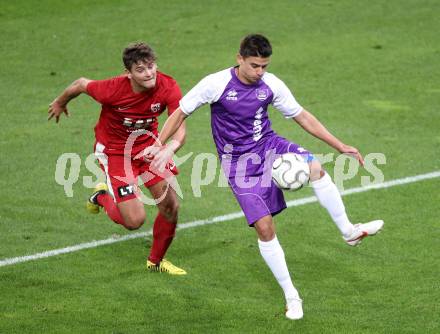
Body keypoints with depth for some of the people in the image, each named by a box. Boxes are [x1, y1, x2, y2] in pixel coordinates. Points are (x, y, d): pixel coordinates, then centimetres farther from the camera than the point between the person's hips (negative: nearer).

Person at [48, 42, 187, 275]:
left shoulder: (168, 87, -25)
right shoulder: (112, 89, -30)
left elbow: (179, 129, -30)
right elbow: (81, 84, -9)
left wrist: (169, 150, -53)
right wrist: (60, 103, 12)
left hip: (149, 145, 4)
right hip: (114, 151, -4)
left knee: (170, 205, -5)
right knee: (135, 221, -10)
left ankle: (156, 261, 22)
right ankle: (102, 197, 24)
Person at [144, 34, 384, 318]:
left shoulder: (271, 85, -5)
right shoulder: (216, 84, -15)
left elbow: (303, 117, 4)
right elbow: (181, 113, -2)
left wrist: (341, 146, 3)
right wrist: (160, 146, -9)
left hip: (268, 146, 3)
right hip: (238, 162, -3)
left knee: (316, 167, -28)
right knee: (264, 227, -12)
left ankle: (349, 231, -13)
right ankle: (291, 296, 0)